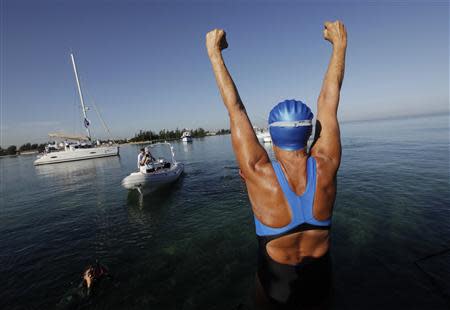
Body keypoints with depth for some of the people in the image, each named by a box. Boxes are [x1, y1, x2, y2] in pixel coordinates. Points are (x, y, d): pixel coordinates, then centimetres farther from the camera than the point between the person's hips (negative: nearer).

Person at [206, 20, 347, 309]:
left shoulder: (259, 174, -31)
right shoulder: (325, 167, -24)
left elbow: (236, 109, -24)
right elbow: (329, 100, -12)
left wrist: (215, 52, -12)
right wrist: (340, 44, 2)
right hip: (321, 285, 3)